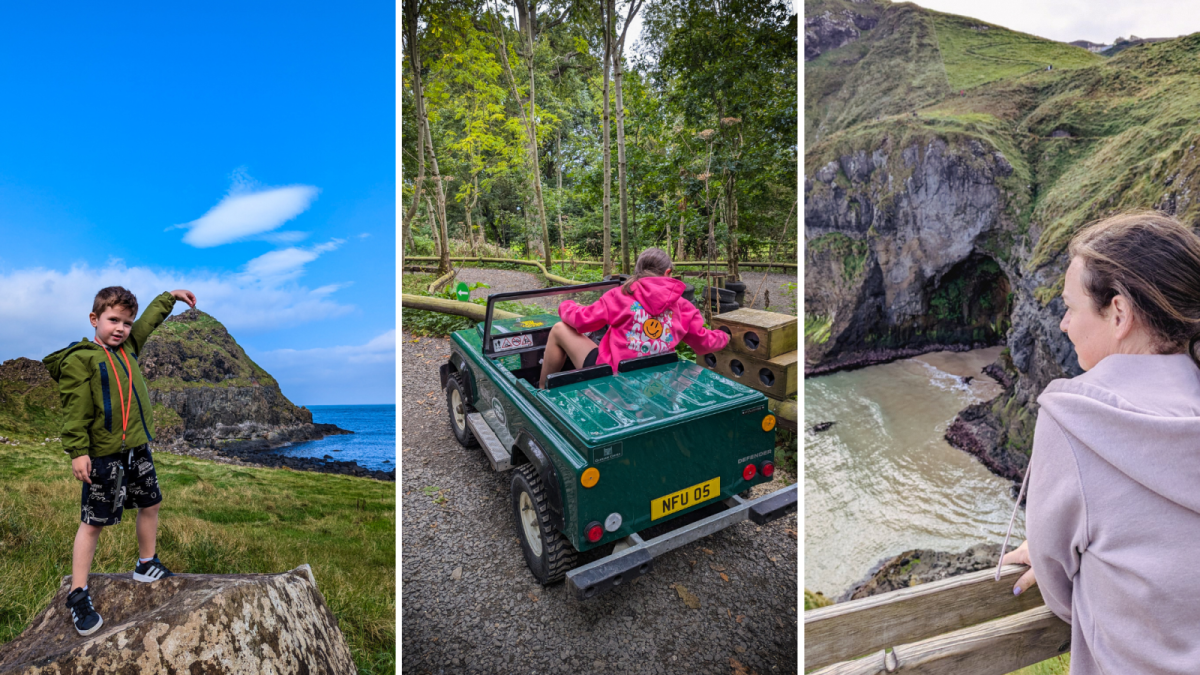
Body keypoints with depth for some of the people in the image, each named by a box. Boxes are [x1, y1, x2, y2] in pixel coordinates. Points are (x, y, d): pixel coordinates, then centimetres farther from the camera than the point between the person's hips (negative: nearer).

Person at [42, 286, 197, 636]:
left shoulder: (128, 347, 9)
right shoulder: (79, 359, -12)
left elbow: (150, 319, 25)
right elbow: (74, 410, -15)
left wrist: (171, 296, 34)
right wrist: (77, 451, -18)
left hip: (137, 449, 7)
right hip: (103, 455, -7)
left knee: (151, 504, 17)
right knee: (93, 522, 1)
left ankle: (146, 565, 35)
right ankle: (78, 595, 13)